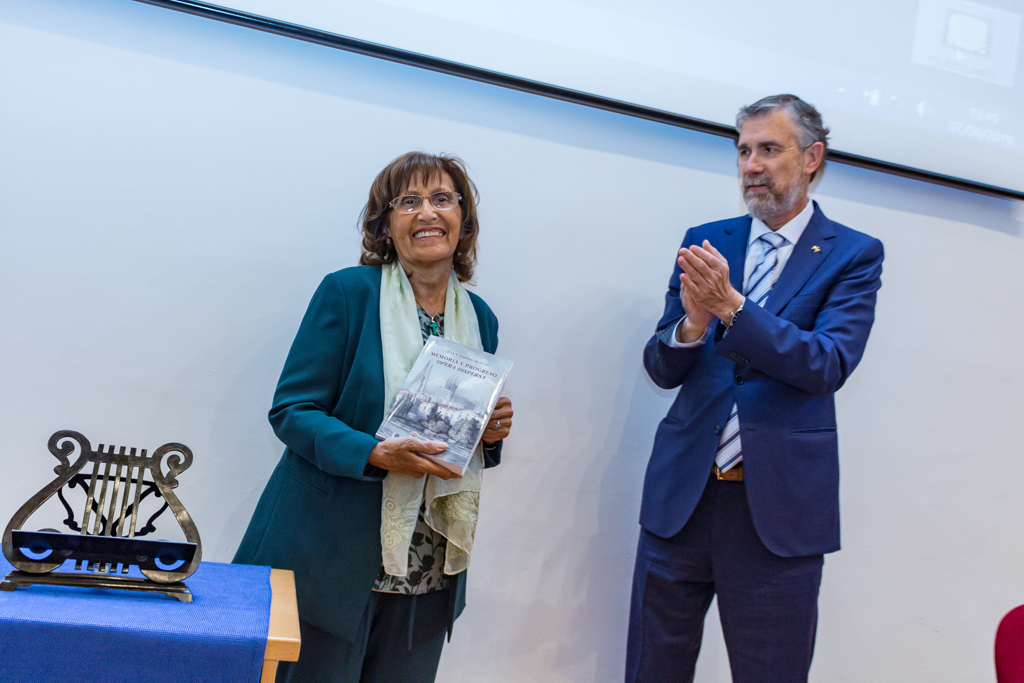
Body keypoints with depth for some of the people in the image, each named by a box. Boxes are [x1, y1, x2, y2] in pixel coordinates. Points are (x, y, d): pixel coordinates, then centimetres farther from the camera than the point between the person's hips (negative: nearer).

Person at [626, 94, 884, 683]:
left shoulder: (855, 255, 1)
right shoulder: (705, 241, 9)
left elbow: (829, 364, -14)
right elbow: (661, 368, 4)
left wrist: (731, 306, -25)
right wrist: (692, 325, -18)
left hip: (779, 504, -2)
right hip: (683, 496, 3)